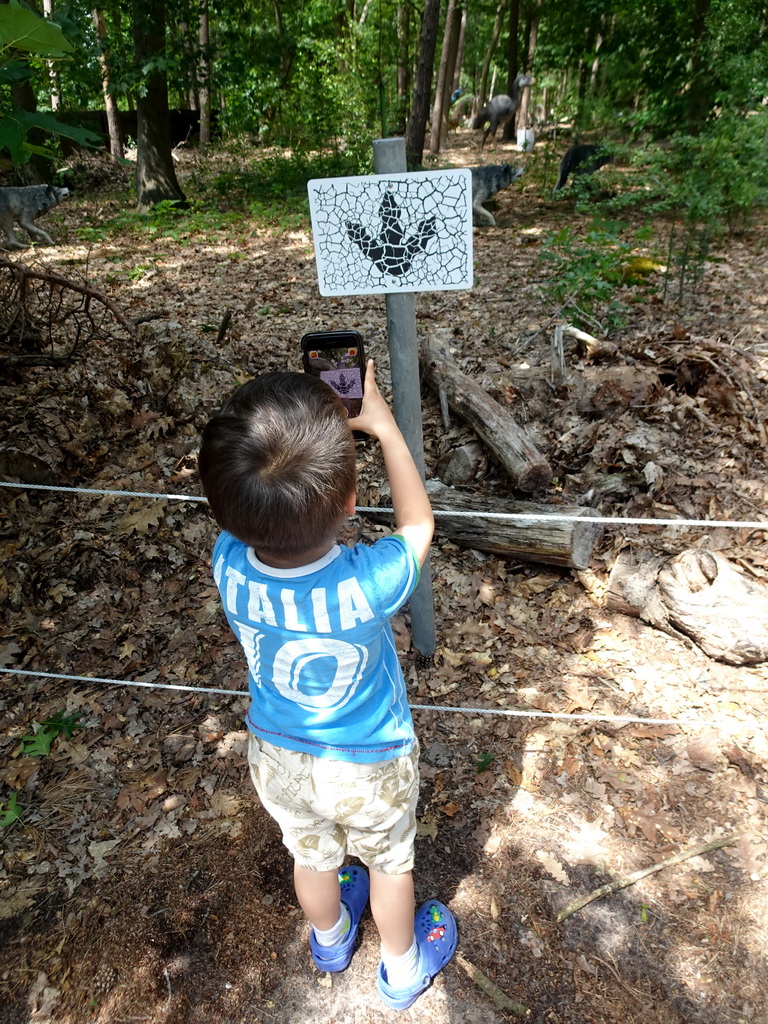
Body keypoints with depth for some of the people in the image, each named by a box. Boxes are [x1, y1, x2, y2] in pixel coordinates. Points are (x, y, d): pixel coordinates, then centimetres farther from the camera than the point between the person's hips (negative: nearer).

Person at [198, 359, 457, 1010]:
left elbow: (255, 513, -6)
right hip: (368, 767, -3)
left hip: (276, 759, 3)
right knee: (389, 861, 28)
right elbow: (418, 525, -16)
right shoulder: (368, 584, -39)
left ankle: (331, 939, 64)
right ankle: (403, 970, 56)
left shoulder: (229, 565, -30)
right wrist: (383, 427, -11)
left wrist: (296, 423, -10)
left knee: (313, 857, 32)